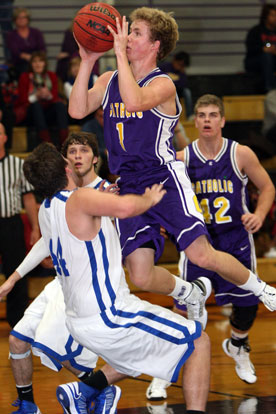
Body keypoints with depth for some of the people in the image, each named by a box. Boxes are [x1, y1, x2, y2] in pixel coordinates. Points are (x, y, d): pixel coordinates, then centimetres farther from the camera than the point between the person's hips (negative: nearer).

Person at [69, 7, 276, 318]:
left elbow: (134, 102, -28)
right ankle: (190, 295, 26)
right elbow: (77, 110, -2)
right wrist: (87, 61, -8)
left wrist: (120, 54, -25)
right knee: (141, 276, -5)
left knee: (202, 256, -16)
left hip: (166, 180, -5)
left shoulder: (162, 84, -7)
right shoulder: (109, 81, 12)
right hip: (130, 187, 5)